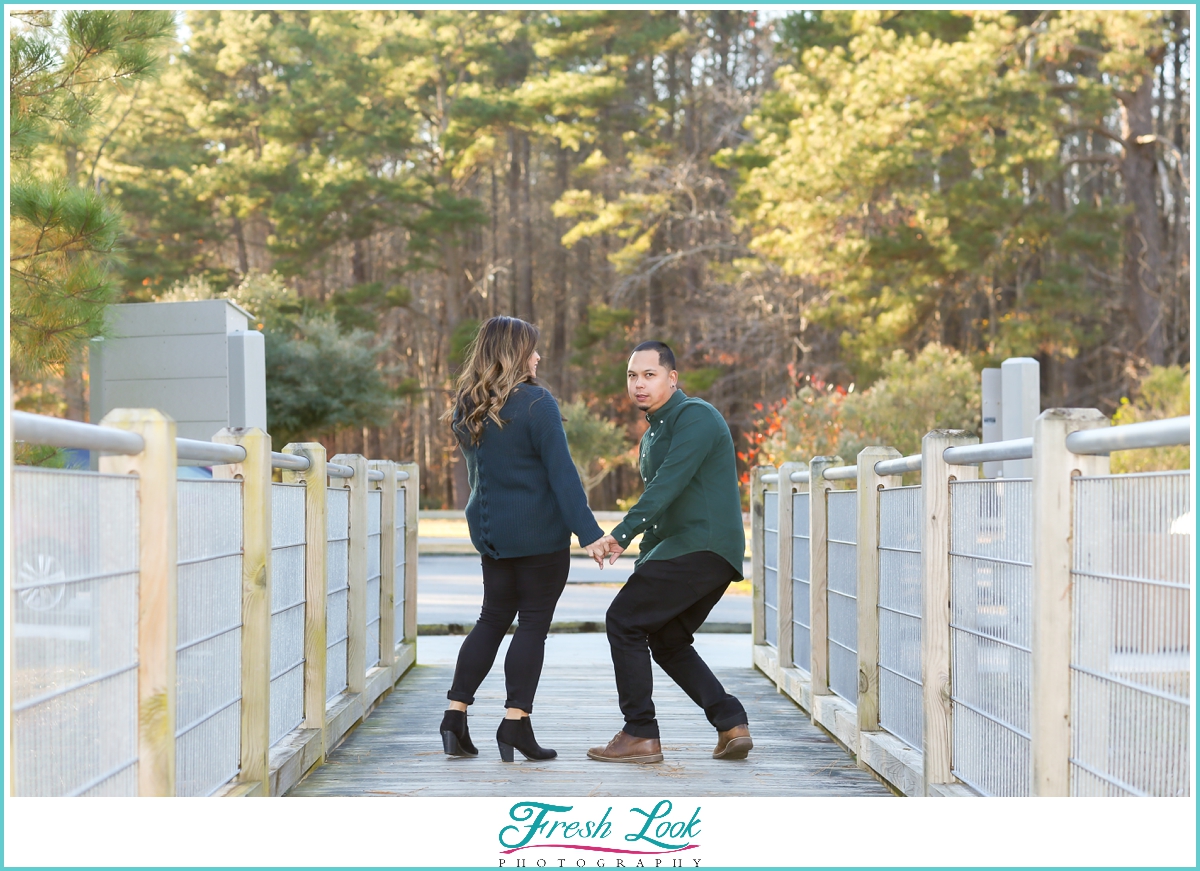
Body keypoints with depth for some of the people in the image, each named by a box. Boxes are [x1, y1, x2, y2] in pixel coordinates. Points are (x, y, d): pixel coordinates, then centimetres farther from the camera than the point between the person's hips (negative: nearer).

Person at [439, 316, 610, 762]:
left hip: (490, 529, 7)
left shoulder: (467, 408, 6)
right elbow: (561, 472, -17)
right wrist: (589, 532, -17)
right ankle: (515, 723, -1)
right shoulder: (535, 403, -15)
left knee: (493, 618, 15)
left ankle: (455, 713, 9)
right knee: (533, 623, 1)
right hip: (539, 533, -6)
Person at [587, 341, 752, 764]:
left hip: (701, 546, -10)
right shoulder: (653, 434, 21)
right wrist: (645, 559, 16)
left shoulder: (695, 416, -11)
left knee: (623, 620, -8)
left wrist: (622, 533, -29)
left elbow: (668, 483, -23)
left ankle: (640, 735, -6)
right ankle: (732, 724, 9)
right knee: (666, 640, 15)